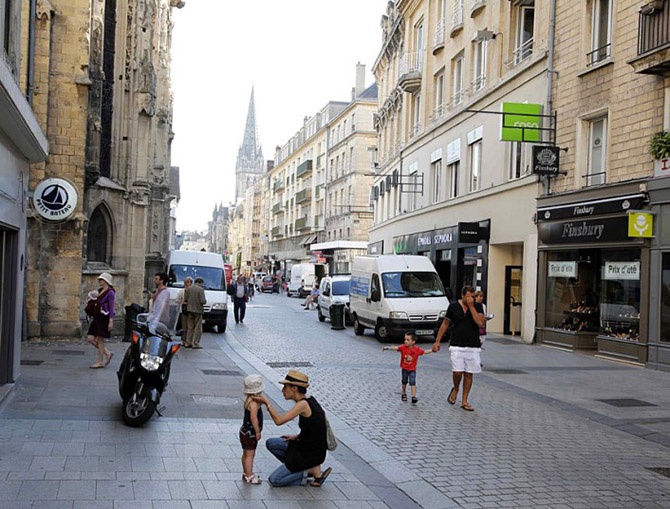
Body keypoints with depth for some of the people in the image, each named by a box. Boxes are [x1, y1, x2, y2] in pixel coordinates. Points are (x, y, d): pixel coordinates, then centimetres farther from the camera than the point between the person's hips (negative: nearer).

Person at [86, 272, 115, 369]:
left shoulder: (110, 292, -10)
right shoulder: (100, 291, 14)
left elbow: (111, 308, -14)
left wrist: (111, 321, -18)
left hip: (104, 318, -9)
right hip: (97, 317, 9)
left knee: (100, 339, -4)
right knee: (90, 338, 3)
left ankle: (100, 362, 6)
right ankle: (107, 353, 15)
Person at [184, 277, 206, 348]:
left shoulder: (188, 288, 3)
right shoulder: (200, 289, -14)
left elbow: (185, 299, 4)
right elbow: (203, 301, -18)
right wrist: (205, 300, 3)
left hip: (189, 310, 5)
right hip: (198, 310, -5)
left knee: (190, 327, 14)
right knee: (198, 328, 3)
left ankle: (188, 343, 15)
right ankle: (195, 344, 1)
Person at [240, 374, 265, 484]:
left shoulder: (249, 400, 7)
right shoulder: (254, 403, -25)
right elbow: (254, 418, -29)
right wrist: (257, 431, -21)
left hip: (246, 431, 10)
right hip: (250, 433, -10)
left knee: (246, 454, 18)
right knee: (250, 454, -2)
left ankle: (246, 473, 28)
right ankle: (249, 476, 4)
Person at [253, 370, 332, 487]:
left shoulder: (303, 404, -24)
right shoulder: (309, 399, 3)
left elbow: (279, 420, -29)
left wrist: (266, 403, -20)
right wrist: (297, 436, 6)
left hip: (311, 454, -9)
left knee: (274, 480, -3)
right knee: (270, 443, 12)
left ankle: (313, 470, -1)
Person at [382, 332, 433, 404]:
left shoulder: (417, 349, -11)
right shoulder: (403, 347, -14)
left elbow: (425, 352, -2)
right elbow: (395, 348, -25)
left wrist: (432, 350, -14)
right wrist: (388, 348, -40)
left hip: (412, 369, -1)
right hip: (404, 368, 1)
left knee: (413, 383, -10)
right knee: (404, 382, 17)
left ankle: (413, 397, -11)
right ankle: (404, 394, 36)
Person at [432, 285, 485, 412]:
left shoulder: (477, 306, 0)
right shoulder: (453, 306, 0)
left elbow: (480, 323, -16)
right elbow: (445, 324, 8)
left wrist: (471, 306, -17)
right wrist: (437, 341, 6)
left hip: (473, 346, 1)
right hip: (457, 346, -1)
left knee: (469, 373, 4)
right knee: (457, 372, -12)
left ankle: (464, 401, 16)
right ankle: (455, 389, 21)